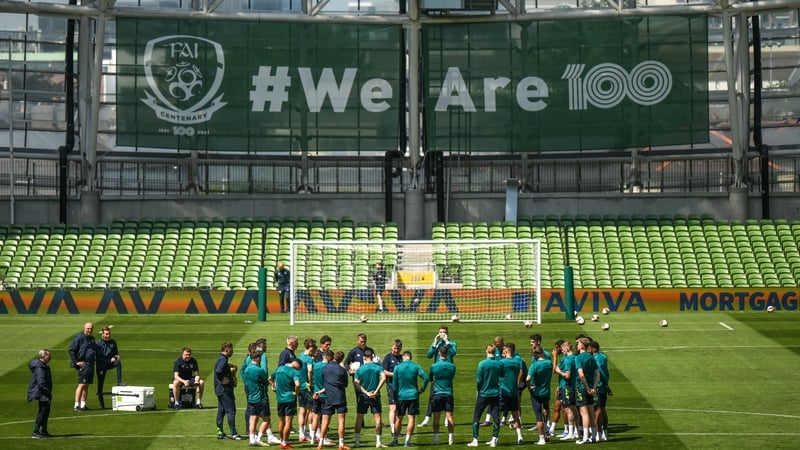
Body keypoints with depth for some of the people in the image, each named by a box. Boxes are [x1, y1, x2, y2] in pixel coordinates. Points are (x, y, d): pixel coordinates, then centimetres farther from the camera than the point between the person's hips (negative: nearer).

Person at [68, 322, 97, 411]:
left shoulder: (92, 338, 17)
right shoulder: (79, 337, -7)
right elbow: (71, 350, -10)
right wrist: (76, 362, -13)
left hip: (91, 364, 8)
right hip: (83, 364, -8)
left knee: (87, 385, 9)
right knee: (82, 384, -12)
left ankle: (83, 404, 14)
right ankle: (76, 405, -11)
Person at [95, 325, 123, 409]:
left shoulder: (113, 342, 7)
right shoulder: (98, 343, -6)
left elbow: (116, 353, 16)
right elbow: (98, 358, -10)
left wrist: (116, 356, -9)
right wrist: (110, 360, -17)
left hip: (110, 363, 3)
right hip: (101, 365, -3)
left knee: (118, 362, -30)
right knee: (100, 384, -3)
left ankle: (119, 382, -31)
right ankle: (101, 403, 8)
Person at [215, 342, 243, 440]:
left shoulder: (221, 359, 15)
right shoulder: (223, 360, -17)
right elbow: (218, 371, -33)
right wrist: (222, 380, -23)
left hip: (220, 390, 11)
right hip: (224, 390, -11)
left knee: (221, 411, 13)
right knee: (231, 410, -8)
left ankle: (220, 432, 18)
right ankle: (233, 433, -8)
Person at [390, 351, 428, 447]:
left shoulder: (398, 367, -1)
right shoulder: (416, 366, -1)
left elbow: (394, 384, 2)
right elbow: (426, 378, -11)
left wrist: (395, 397, 11)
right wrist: (422, 389, 3)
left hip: (401, 396, 0)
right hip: (413, 395, 0)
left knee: (398, 419, 10)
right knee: (411, 419, 2)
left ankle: (395, 440, 15)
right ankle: (407, 441, -2)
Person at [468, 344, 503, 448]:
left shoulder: (482, 364, -14)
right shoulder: (499, 363, -5)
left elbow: (478, 380, -9)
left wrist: (479, 389, 7)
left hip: (483, 394, -3)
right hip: (495, 394, 3)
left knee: (476, 416, 7)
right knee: (496, 417, 6)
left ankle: (475, 440, 4)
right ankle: (494, 440, 3)